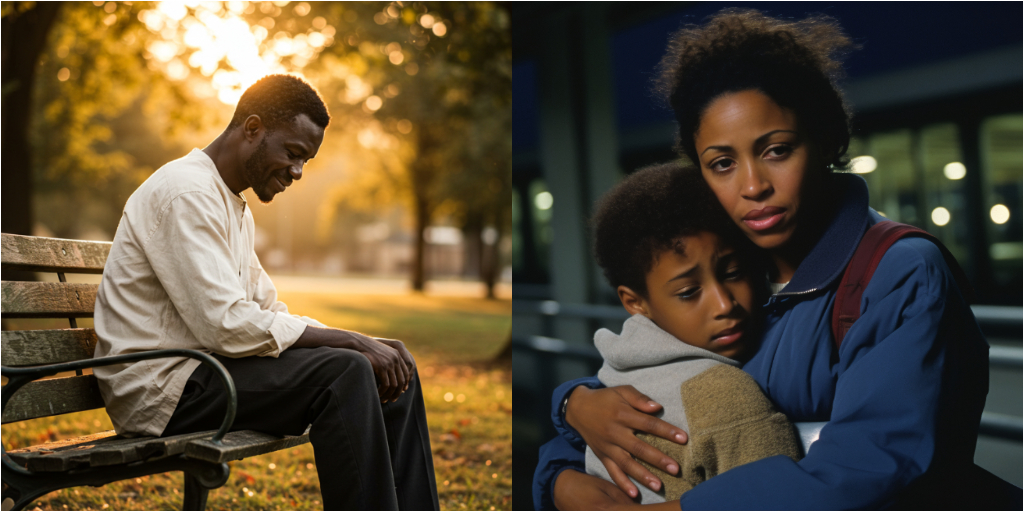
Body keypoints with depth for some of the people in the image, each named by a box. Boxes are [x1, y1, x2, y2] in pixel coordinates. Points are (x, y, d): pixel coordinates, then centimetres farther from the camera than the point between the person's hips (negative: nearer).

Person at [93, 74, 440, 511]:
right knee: (343, 372, -28)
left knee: (393, 371, 2)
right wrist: (353, 342, -19)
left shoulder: (235, 207, 16)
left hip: (199, 368, 9)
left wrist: (367, 345, -2)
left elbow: (268, 310, 14)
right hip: (160, 387, -9)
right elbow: (227, 325, -25)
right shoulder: (186, 192, -16)